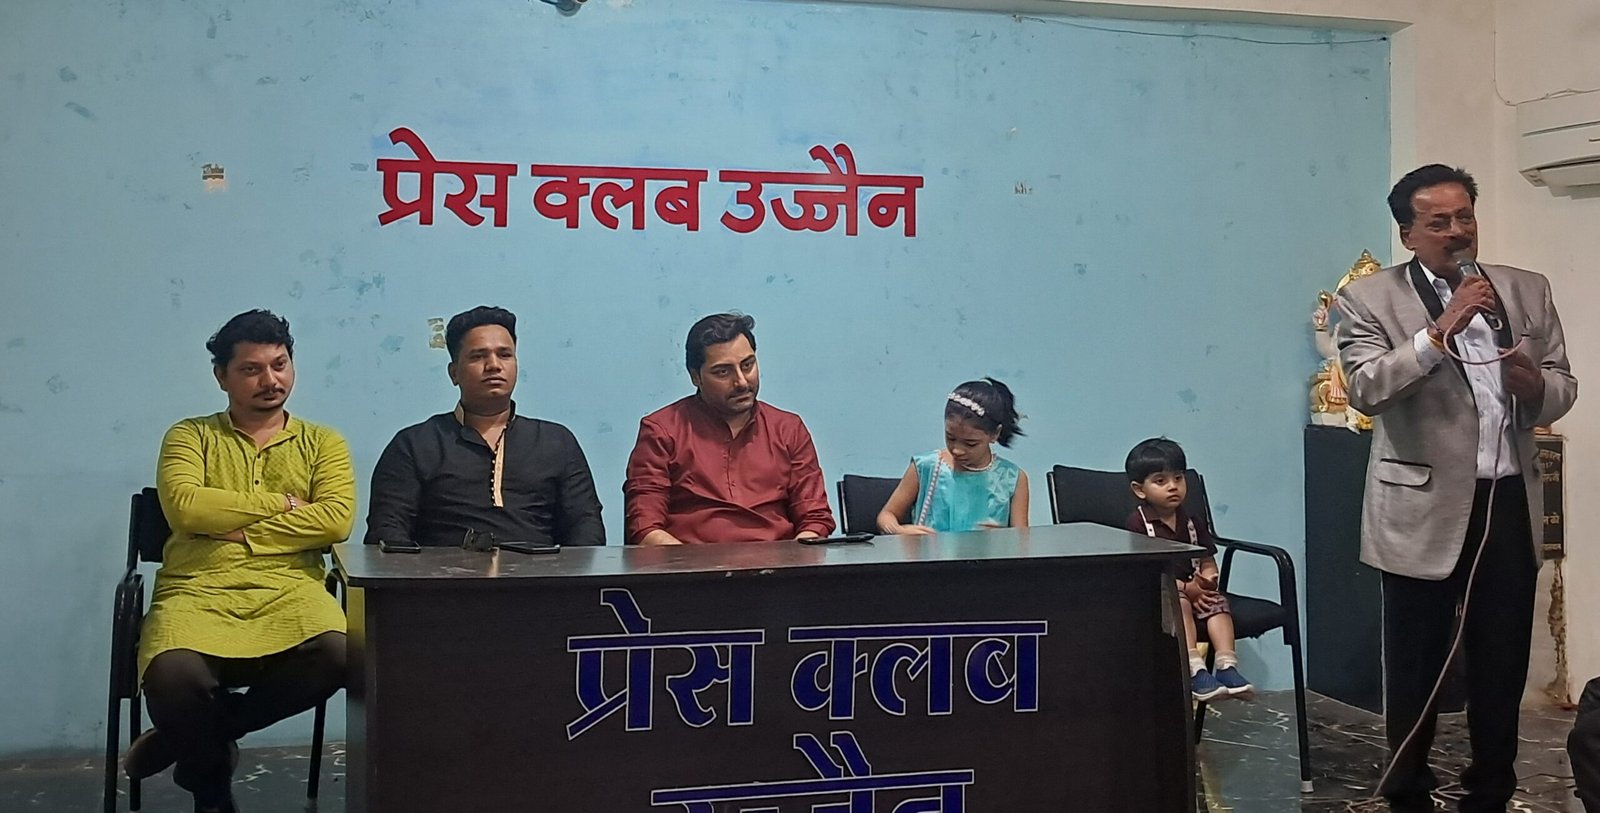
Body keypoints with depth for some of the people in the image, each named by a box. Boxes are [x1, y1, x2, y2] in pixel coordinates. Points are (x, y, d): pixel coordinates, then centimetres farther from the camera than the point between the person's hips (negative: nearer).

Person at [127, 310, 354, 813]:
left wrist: (237, 529, -6)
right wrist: (283, 502, -1)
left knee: (338, 653, -34)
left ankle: (198, 736, -7)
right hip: (198, 589, -1)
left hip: (288, 588, 1)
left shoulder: (322, 444, 17)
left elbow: (337, 519, -2)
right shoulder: (191, 436, 16)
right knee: (172, 673, -36)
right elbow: (185, 506, -4)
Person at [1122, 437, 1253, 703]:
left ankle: (1226, 665, -34)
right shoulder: (1138, 524, -7)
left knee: (1217, 602, -22)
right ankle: (1195, 671, -43)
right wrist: (1185, 588, -20)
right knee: (1179, 604, -33)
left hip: (1193, 590, 5)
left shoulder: (1193, 522, 12)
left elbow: (1208, 561, 14)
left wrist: (1207, 579, -12)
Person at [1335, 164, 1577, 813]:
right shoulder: (1370, 299, -4)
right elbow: (1366, 389, -17)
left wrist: (1535, 383, -12)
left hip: (1510, 505, 4)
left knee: (1503, 664, 12)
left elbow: (1564, 388, 11)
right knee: (1415, 667, 7)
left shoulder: (1528, 291, 9)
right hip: (1424, 511, -4)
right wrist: (1441, 330, -25)